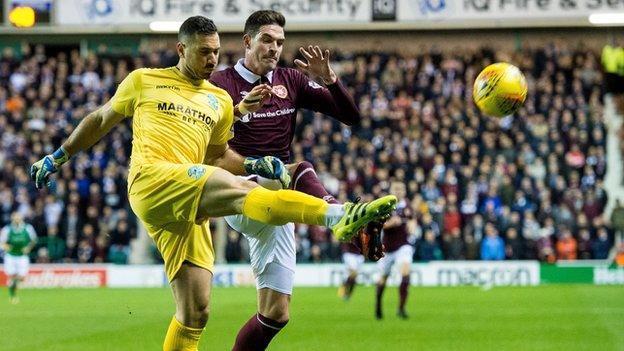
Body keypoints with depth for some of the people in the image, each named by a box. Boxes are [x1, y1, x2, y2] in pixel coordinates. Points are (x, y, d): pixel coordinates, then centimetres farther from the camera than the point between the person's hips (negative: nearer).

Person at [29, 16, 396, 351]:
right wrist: (58, 157, 29)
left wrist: (254, 163, 14)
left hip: (189, 208, 6)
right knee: (242, 190, -30)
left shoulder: (221, 101, 24)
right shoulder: (144, 81, 15)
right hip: (152, 180, -6)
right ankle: (338, 216, -49)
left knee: (195, 313, -1)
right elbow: (100, 120, 26)